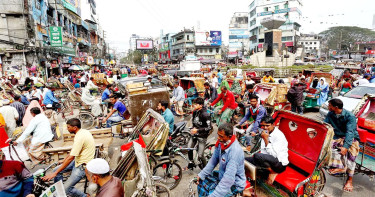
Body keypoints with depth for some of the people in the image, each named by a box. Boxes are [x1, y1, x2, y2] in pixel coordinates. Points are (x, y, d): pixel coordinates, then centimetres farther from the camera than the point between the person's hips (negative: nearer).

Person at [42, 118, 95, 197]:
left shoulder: (80, 137, -27)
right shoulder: (82, 132, 3)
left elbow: (70, 158, -25)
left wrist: (54, 173, -20)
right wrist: (64, 160, 18)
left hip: (83, 165, -10)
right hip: (78, 160, 10)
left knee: (66, 189, -10)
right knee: (56, 170, 10)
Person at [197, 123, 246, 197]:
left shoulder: (235, 151, -34)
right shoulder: (221, 142, -10)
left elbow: (228, 180, -36)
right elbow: (213, 160, 3)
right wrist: (201, 175, -2)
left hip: (234, 184, -8)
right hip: (222, 175, 8)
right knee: (202, 180, 10)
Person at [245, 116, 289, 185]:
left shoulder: (279, 136, -20)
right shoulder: (266, 132, 3)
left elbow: (274, 155, -26)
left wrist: (266, 140, -27)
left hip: (280, 163, -7)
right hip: (267, 159, 7)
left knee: (257, 156, -33)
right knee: (246, 160, -6)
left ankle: (273, 172, -9)